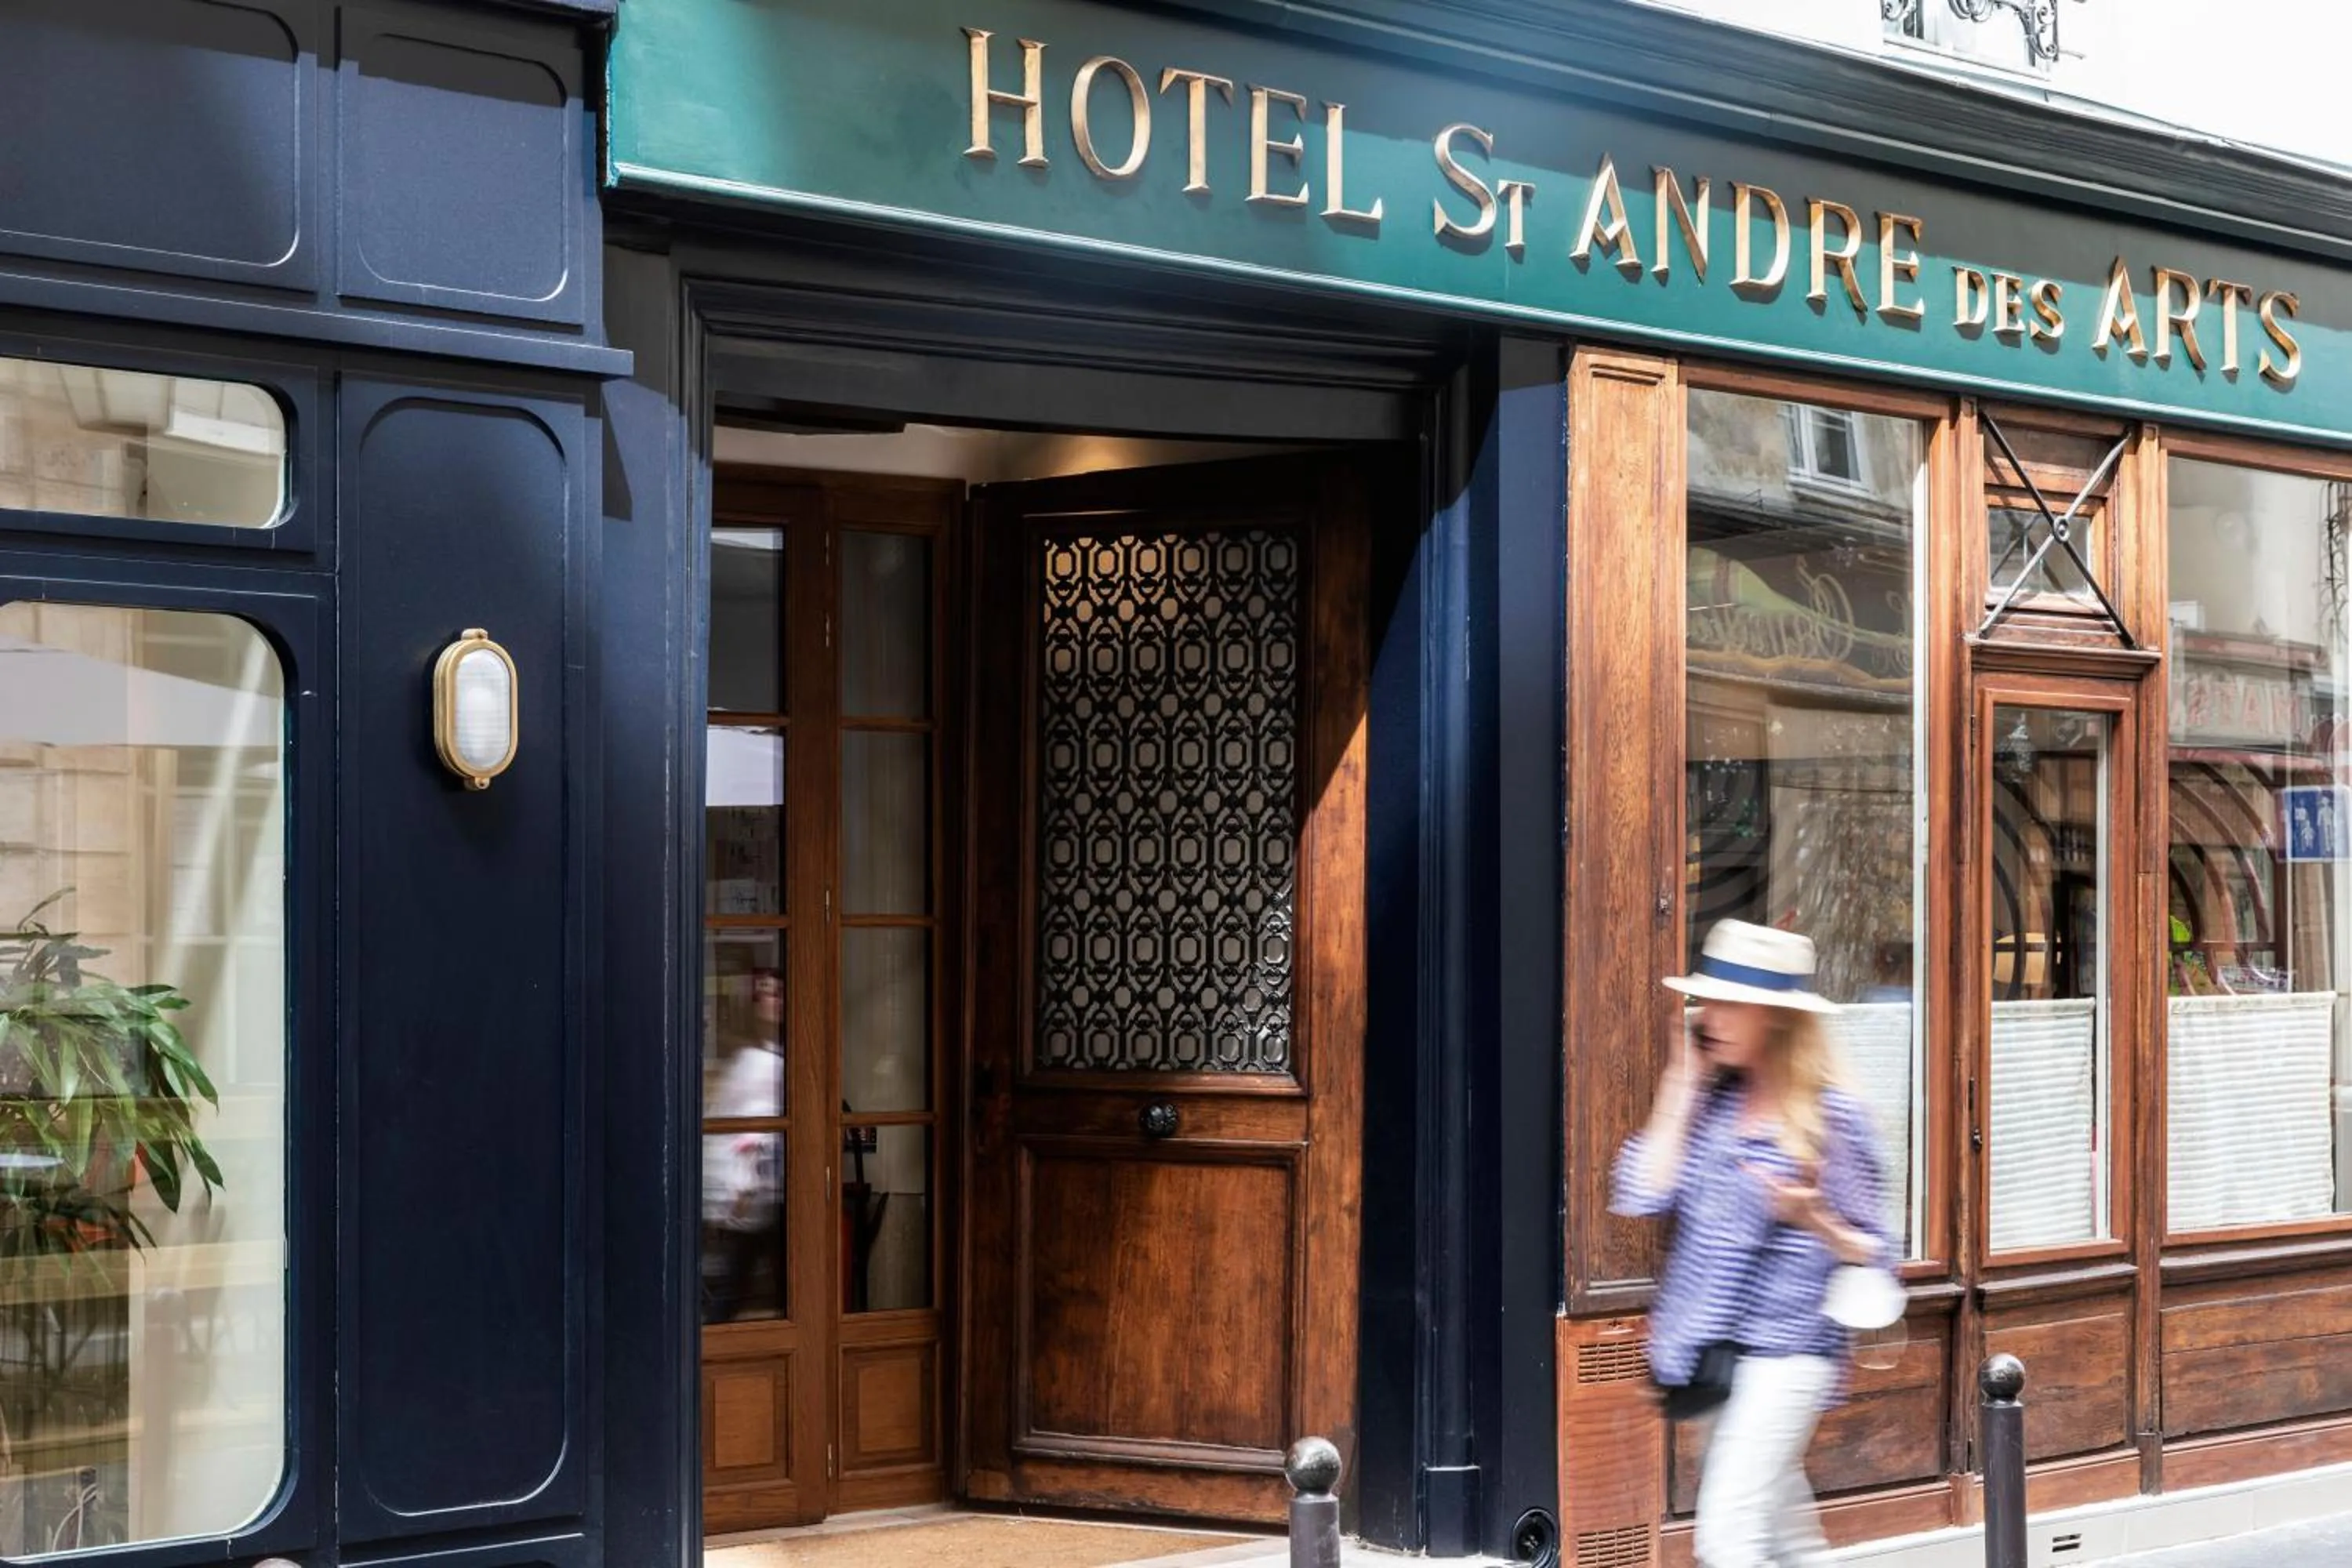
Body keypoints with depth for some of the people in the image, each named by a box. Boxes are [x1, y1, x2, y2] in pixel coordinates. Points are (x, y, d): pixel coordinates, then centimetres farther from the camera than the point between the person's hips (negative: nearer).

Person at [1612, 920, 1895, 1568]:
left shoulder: (1830, 1118, -9)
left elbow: (1874, 1256, -5)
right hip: (1716, 1350, 7)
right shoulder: (1713, 1100, 7)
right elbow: (1643, 1195, -4)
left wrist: (1812, 1219, -25)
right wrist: (1681, 1087, -2)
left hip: (1783, 1353, -6)